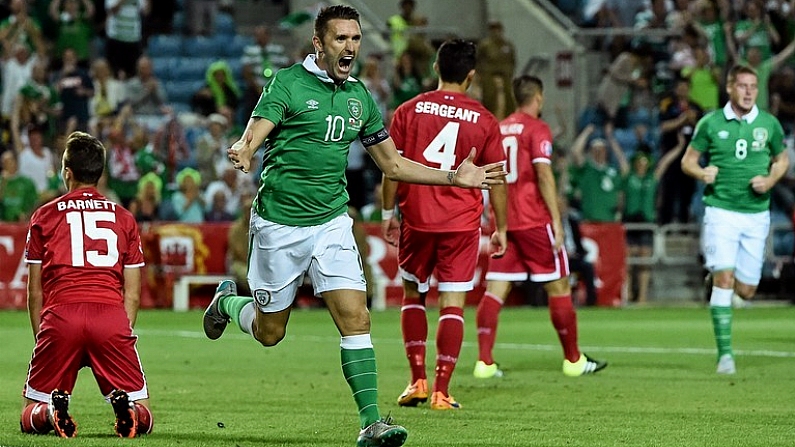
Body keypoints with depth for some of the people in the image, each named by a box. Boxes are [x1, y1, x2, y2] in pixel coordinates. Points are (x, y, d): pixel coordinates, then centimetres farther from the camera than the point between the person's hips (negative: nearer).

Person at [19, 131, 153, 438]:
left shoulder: (44, 216, 14)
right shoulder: (124, 218, 19)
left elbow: (35, 292, 12)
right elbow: (133, 294, 14)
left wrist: (42, 339, 18)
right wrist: (121, 337, 20)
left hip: (60, 314, -1)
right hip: (112, 316, 1)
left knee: (30, 418, 11)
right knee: (142, 419, 8)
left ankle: (52, 410, -23)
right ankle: (124, 405, -26)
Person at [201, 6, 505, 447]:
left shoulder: (359, 96, 7)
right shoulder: (288, 84, -11)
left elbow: (392, 164, 16)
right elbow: (251, 138, -21)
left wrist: (454, 177, 8)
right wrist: (242, 152, -46)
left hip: (332, 222, 4)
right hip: (280, 224, -4)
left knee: (355, 318, -12)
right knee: (270, 332, 9)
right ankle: (227, 300, 42)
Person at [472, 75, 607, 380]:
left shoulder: (499, 129, 13)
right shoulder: (537, 129, -7)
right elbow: (543, 174, -16)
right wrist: (556, 220, -15)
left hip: (504, 221, 6)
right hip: (534, 220, -6)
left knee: (496, 289, 1)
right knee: (559, 286, 5)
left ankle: (484, 361, -9)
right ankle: (573, 360, 11)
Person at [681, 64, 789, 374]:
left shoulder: (769, 124, 4)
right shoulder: (710, 123, -1)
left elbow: (782, 158, 18)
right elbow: (688, 160, 7)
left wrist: (770, 180, -2)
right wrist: (701, 172, -15)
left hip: (756, 213, 2)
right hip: (721, 210, -2)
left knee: (745, 289, 3)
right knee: (724, 278, -17)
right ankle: (724, 353, -13)